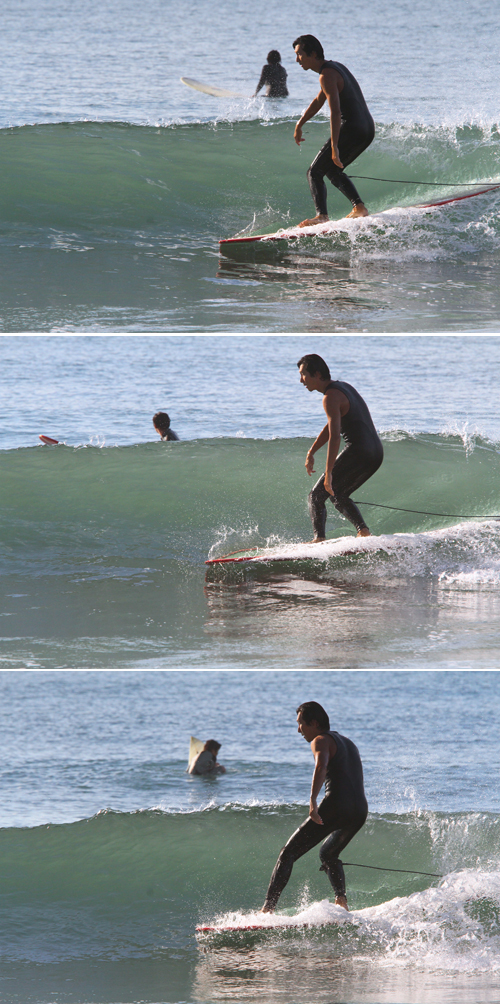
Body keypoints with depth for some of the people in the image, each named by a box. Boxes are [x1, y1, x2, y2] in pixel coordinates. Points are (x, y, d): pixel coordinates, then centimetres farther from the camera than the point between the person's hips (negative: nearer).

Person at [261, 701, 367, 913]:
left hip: (336, 806, -8)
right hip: (360, 810, 8)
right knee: (328, 854, 31)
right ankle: (341, 899, 7)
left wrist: (313, 800, -35)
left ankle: (268, 907, -14)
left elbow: (321, 766, -22)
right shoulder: (348, 743, 27)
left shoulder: (321, 741, 1)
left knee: (288, 854, -4)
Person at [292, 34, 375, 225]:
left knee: (315, 173, -7)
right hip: (367, 129, 9)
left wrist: (334, 147, -27)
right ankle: (359, 207, 16)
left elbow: (335, 112, -23)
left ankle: (321, 216, -23)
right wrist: (299, 125, 31)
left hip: (351, 130, -9)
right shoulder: (336, 67, 17)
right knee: (332, 170, 26)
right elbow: (318, 101, 30)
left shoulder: (327, 76, -14)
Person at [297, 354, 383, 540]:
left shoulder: (331, 397, -12)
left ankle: (319, 539, -21)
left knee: (316, 496, -4)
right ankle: (363, 531, 6)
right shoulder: (343, 387, 18)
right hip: (376, 453, 9)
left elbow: (334, 436, -22)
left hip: (358, 453, -9)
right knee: (337, 496, 25)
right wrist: (311, 453, 32)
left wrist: (329, 473, -25)